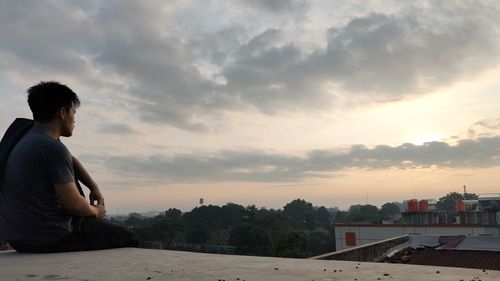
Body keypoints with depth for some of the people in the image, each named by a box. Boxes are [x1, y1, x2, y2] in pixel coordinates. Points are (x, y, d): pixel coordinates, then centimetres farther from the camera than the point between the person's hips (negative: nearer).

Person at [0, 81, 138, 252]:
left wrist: (94, 187, 5)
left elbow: (68, 160, 14)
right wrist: (96, 211, 1)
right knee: (128, 238, 3)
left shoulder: (20, 129, 3)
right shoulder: (53, 148, -24)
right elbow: (73, 205, -20)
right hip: (49, 239, -9)